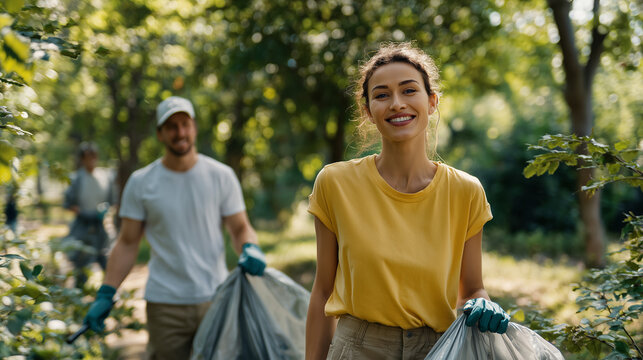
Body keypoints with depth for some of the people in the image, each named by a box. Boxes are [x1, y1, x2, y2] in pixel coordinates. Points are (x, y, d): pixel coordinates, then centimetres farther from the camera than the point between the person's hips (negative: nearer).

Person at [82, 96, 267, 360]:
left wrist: (250, 248, -16)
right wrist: (105, 295, -1)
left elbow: (240, 228, 7)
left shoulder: (221, 176, 3)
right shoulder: (140, 183, 2)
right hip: (165, 305, 0)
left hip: (215, 298, 1)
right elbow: (127, 243, 5)